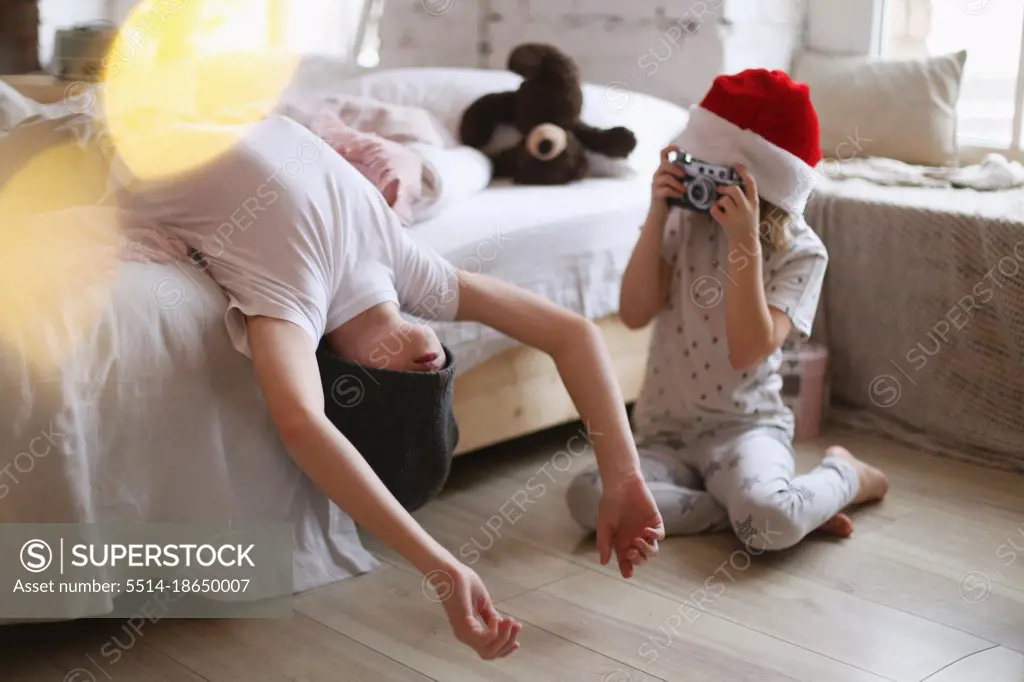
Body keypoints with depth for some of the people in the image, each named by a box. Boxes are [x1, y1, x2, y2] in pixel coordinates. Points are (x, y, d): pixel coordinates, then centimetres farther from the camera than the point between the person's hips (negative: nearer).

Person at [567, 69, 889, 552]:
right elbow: (634, 313, -8)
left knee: (771, 523, -36)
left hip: (745, 425, -4)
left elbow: (748, 350, -20)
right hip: (664, 430, 4)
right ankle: (792, 507, -14)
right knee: (589, 497, -27)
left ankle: (843, 474, 3)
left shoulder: (800, 251, -8)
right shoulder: (685, 222, 1)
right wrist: (656, 214, -14)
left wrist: (745, 241, -25)